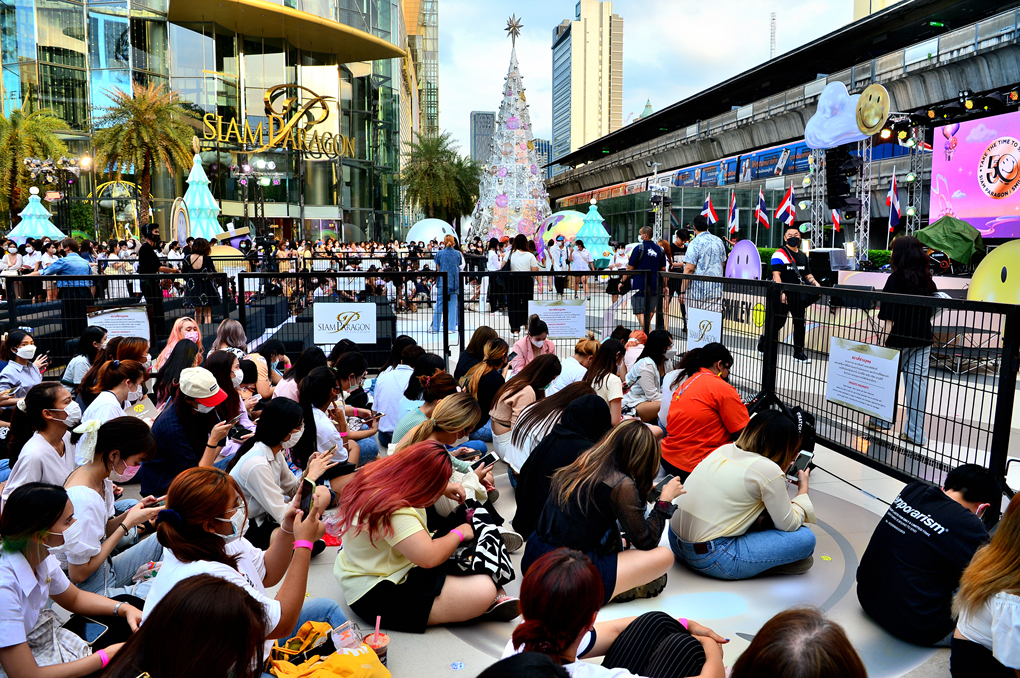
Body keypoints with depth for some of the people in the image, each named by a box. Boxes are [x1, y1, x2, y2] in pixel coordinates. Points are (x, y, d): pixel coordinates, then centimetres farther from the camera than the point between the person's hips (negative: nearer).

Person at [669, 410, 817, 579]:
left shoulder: (724, 449, 6)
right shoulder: (769, 470, -14)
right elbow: (789, 524, -2)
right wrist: (803, 489, 13)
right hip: (708, 558, -8)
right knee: (806, 538, -4)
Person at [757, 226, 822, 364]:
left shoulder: (803, 256, 17)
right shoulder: (779, 254, -5)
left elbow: (807, 274, 23)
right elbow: (776, 275, -13)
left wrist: (816, 284, 4)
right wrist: (781, 292, -23)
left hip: (798, 295, 6)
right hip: (783, 294, -6)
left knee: (799, 322, 5)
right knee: (778, 322, -3)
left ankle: (798, 352, 12)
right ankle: (764, 341, 22)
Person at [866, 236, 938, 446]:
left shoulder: (896, 279, -14)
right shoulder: (927, 280, 5)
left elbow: (889, 317, -17)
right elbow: (931, 311, 11)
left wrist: (883, 342, -14)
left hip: (900, 338, -5)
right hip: (923, 338, 5)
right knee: (918, 380, 5)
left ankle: (881, 420, 25)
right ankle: (916, 433, 9)